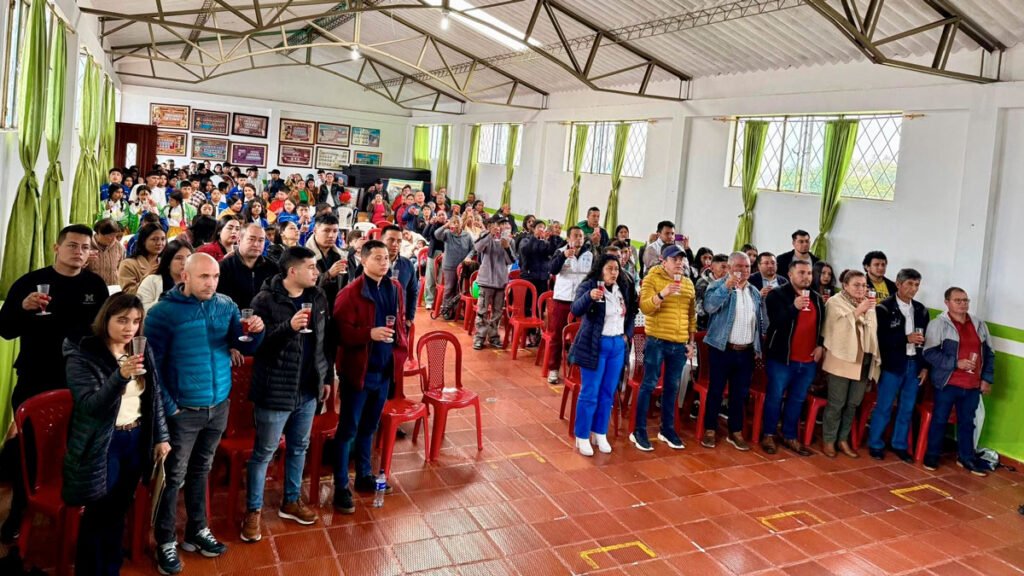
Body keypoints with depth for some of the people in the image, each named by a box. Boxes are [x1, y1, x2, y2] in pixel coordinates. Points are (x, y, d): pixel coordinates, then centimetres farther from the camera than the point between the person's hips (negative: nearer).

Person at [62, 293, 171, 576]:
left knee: (118, 512, 15)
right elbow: (89, 405, -22)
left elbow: (155, 397, 10)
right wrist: (120, 376, -37)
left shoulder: (143, 351, 4)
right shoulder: (82, 355, -12)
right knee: (98, 515, 4)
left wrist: (161, 436, 8)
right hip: (100, 446, -5)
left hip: (137, 440, 5)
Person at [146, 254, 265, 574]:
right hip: (183, 410, -4)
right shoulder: (162, 313, -14)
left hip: (219, 406, 4)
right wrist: (167, 406, -14)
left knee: (200, 470, 20)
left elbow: (244, 347, -1)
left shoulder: (226, 306, -2)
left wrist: (255, 332, -23)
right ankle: (165, 542, 23)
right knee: (174, 477, 8)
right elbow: (152, 364, -12)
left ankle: (197, 530, 35)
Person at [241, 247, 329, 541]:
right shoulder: (265, 300, -15)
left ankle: (292, 501, 36)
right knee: (264, 452, 8)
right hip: (275, 390, -6)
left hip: (308, 389, 6)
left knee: (299, 448, 19)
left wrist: (325, 378, 15)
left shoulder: (317, 297, 4)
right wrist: (288, 327, -31)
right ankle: (253, 511, 23)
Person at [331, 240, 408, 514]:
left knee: (369, 427, 20)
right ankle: (341, 487, 12)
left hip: (384, 369, 6)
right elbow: (341, 331, -18)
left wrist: (401, 348, 4)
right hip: (358, 370, -6)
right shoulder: (350, 293, -15)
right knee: (348, 429, 3)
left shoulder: (394, 288, 4)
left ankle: (364, 475, 35)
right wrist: (370, 333, -30)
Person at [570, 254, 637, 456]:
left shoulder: (623, 289, 8)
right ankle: (582, 437, 10)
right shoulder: (588, 286, -10)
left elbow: (631, 313, 23)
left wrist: (627, 334, 10)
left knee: (608, 393, 11)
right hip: (594, 345, -6)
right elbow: (576, 310, -26)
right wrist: (590, 297, -44)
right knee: (589, 393, -1)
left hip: (617, 345, 6)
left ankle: (600, 434, 24)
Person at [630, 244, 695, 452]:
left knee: (672, 387, 12)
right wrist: (663, 293, -30)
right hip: (657, 341, -5)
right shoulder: (652, 279, -5)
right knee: (649, 385, -1)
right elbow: (644, 307, -16)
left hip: (680, 344, 5)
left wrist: (691, 341, 14)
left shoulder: (688, 284, 11)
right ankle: (639, 431, 6)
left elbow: (692, 315, 17)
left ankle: (667, 429, 23)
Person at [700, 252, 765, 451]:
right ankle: (710, 430, 14)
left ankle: (735, 432, 22)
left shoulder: (755, 292, 12)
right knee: (716, 391, 3)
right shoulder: (718, 285, -5)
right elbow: (709, 307, -25)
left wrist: (759, 348, 12)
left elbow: (760, 321, 17)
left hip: (746, 352, 5)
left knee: (740, 393, 11)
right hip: (722, 349, -5)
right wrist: (727, 286, -30)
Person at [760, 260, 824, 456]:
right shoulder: (777, 294, -7)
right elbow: (774, 321, -20)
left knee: (798, 399, 12)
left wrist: (820, 345, 6)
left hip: (808, 360, 6)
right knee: (775, 397, 2)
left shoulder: (817, 298, 12)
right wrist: (794, 307, -33)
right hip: (781, 358, -5)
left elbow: (822, 324, 20)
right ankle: (769, 435, 14)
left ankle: (790, 436, 23)